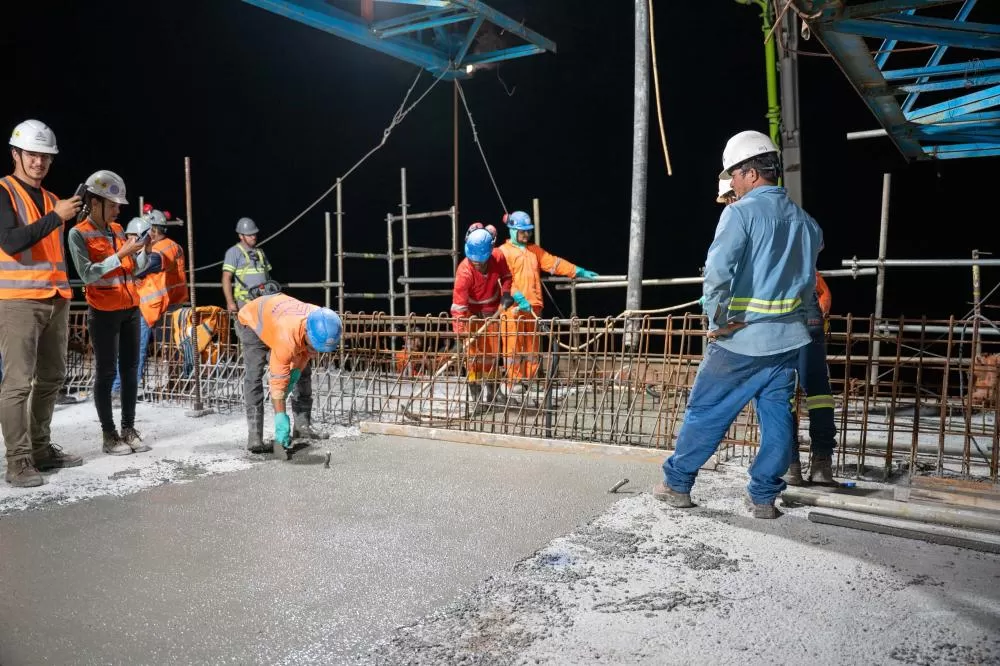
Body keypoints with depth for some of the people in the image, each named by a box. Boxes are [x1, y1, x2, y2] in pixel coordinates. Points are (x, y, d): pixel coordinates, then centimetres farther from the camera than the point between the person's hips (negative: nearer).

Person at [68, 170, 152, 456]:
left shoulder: (118, 230, 11)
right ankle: (108, 434, 6)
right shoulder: (79, 233, -6)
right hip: (104, 313, -6)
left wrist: (146, 250, -5)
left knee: (130, 369, 7)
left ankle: (129, 429, 15)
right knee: (106, 372, -1)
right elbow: (88, 274, -16)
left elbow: (136, 268, 12)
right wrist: (120, 254, -21)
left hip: (130, 309, 6)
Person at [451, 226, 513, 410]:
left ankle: (490, 389, 26)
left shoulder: (498, 259, -20)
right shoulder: (464, 271, -32)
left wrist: (505, 293, -14)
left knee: (492, 352, 10)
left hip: (491, 311, 4)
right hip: (472, 313, -4)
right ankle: (475, 396, -1)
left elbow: (505, 276, 4)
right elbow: (458, 303, -35)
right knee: (473, 353, -7)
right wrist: (459, 332, -42)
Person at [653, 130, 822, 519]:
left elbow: (717, 271, -24)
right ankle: (764, 497, 18)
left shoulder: (741, 213, -11)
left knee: (705, 412, 6)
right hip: (787, 339, 6)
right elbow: (807, 283, 16)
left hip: (740, 338, -6)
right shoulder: (804, 221, 10)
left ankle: (676, 484, 18)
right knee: (777, 418, 11)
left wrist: (717, 320, -15)